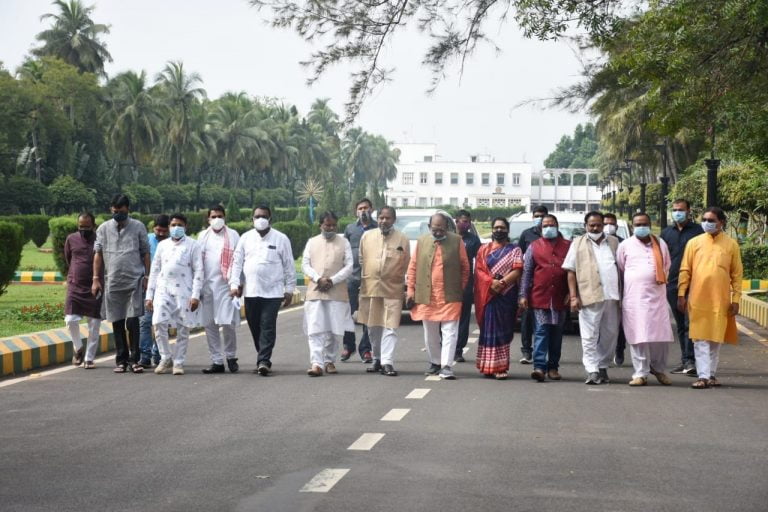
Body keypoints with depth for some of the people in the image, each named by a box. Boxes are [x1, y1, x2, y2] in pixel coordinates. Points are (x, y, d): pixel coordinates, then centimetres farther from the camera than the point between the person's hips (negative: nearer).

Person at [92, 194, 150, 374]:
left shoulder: (138, 227, 4)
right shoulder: (104, 229, 7)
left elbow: (145, 253, 6)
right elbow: (98, 254, 8)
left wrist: (147, 277, -1)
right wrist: (96, 279, 2)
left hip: (134, 281, -2)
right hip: (112, 282, 2)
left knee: (132, 321, -7)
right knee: (117, 322, 6)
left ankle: (134, 359, 0)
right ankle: (121, 360, 13)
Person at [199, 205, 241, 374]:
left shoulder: (233, 235, 5)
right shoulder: (203, 236, 14)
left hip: (226, 285, -3)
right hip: (207, 285, 4)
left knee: (227, 323, -10)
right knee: (210, 325, 4)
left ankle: (231, 356, 10)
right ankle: (217, 361, 12)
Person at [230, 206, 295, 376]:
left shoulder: (281, 239, 1)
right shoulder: (246, 238, 8)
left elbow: (289, 265, 4)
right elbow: (237, 262, 8)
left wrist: (289, 289, 1)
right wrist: (234, 284, -2)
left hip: (273, 291, -3)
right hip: (250, 291, 3)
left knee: (268, 327, -10)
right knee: (255, 327, 8)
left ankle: (264, 361, -12)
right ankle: (263, 359, 19)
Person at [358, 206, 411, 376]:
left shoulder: (402, 240, 1)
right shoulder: (367, 236, 6)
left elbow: (406, 265, 6)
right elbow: (361, 260, 13)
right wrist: (365, 279, 11)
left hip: (393, 290, -3)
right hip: (370, 288, 3)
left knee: (390, 328, -9)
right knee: (373, 327, 11)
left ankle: (387, 362, -10)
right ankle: (377, 359, 23)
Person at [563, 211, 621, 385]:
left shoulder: (613, 242, 16)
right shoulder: (578, 243, 9)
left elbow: (621, 267, 15)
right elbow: (571, 272, 4)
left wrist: (622, 294, 5)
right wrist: (573, 297, -5)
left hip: (611, 296, 3)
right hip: (589, 297, -3)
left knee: (610, 334, 8)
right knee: (590, 336, -5)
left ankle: (603, 367, 19)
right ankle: (592, 371, -4)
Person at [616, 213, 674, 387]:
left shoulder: (661, 244, 12)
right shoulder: (625, 245, 5)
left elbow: (666, 267, 22)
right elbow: (619, 270, 12)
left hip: (657, 296, 2)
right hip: (634, 298, -2)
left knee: (661, 335, -1)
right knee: (638, 337, -6)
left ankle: (659, 369, 17)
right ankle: (641, 373, -1)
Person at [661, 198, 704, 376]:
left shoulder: (697, 230, 1)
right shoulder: (666, 232, 15)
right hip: (672, 285, 5)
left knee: (690, 323, -12)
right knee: (680, 325, 10)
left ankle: (690, 360, -15)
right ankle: (685, 360, 15)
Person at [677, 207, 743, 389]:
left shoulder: (731, 244, 4)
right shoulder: (694, 243, 4)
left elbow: (737, 274, 4)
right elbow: (685, 270, 5)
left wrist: (736, 299, 0)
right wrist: (681, 294, 0)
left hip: (721, 300, 1)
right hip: (698, 299, 0)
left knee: (716, 338, 8)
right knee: (700, 338, -4)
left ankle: (711, 374, 19)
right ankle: (703, 376, -5)